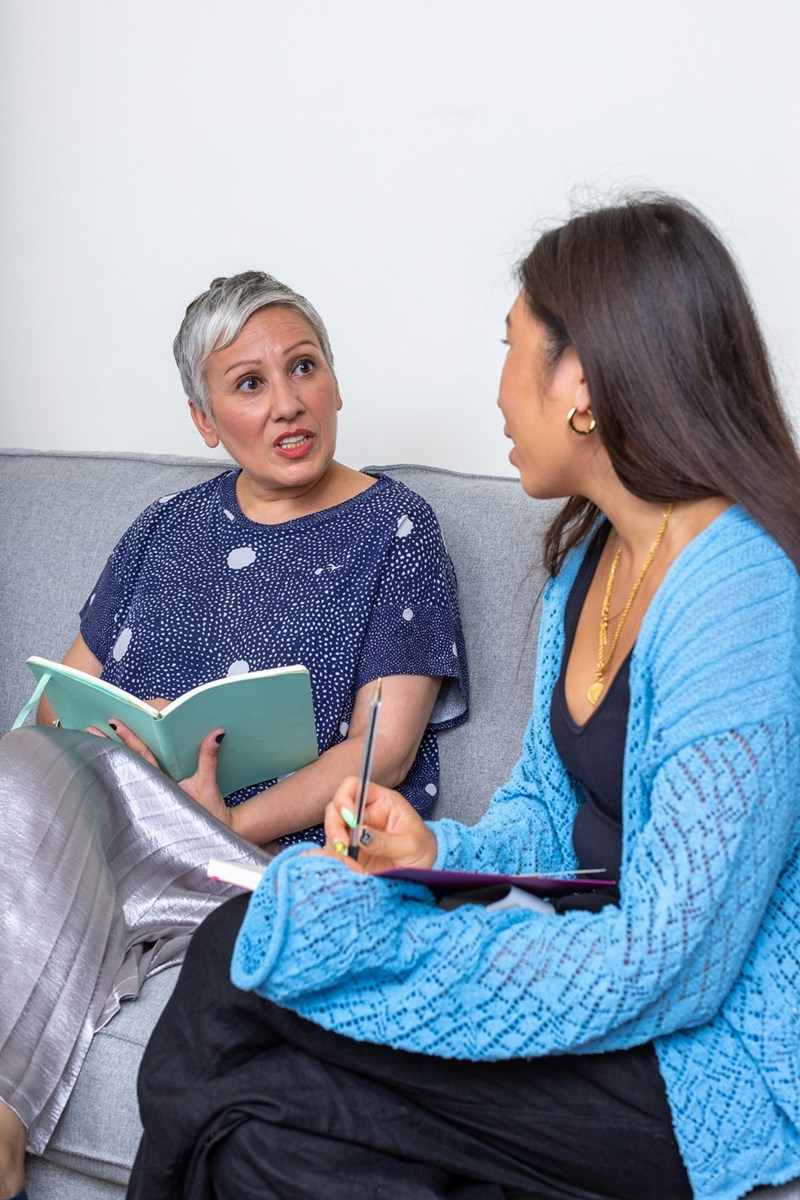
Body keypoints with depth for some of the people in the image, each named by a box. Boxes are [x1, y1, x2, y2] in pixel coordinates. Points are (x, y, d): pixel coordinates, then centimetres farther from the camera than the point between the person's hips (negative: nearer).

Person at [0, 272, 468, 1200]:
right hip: (99, 819, 5)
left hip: (291, 849, -4)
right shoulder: (169, 528, 19)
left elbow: (384, 747, -4)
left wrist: (232, 824, -17)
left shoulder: (395, 530, 5)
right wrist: (117, 739, -5)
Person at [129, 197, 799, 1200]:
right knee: (241, 941, -10)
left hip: (708, 1061, -7)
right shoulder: (593, 550, 7)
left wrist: (371, 931, -19)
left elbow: (666, 967, -24)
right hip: (599, 956, 8)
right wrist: (438, 853, -6)